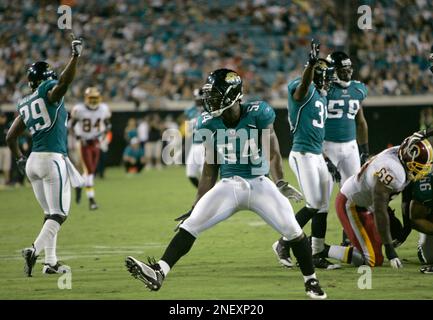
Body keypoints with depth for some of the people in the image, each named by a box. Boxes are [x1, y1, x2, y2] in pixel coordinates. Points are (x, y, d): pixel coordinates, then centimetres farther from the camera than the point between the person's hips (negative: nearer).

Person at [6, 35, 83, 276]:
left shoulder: (25, 105, 14)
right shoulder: (49, 92, -6)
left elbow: (11, 137, 17)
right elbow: (63, 84, -30)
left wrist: (20, 160, 28)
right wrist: (76, 56, -32)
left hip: (33, 162, 7)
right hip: (53, 159, -7)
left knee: (51, 214, 16)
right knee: (59, 214, -4)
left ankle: (51, 261, 13)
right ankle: (35, 250, -22)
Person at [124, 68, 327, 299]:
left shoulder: (258, 115, -10)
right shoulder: (210, 123, 0)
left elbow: (272, 153, -4)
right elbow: (210, 169, 9)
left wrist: (280, 184, -20)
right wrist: (197, 206, 10)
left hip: (259, 183, -2)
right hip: (229, 185, 2)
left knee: (292, 229, -12)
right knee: (190, 225, -14)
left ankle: (311, 282, 10)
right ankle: (159, 273, -24)